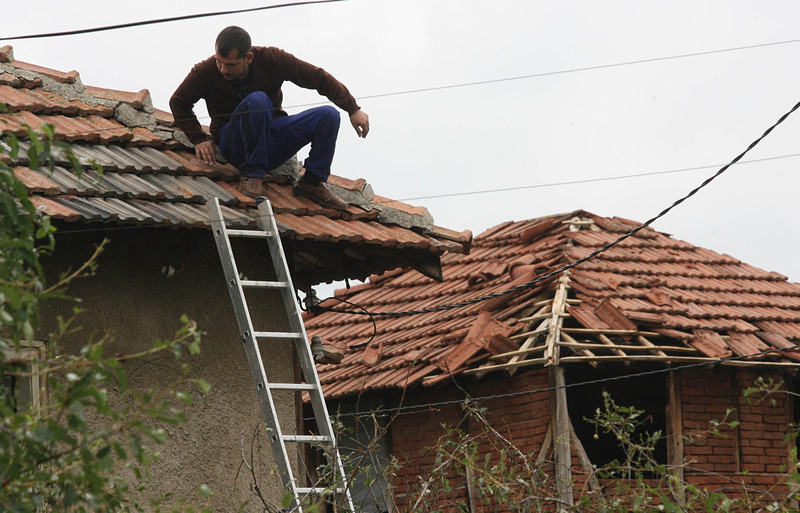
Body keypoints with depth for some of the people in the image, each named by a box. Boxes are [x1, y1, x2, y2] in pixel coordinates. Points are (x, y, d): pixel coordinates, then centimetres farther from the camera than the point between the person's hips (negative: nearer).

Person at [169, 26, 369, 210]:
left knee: (329, 115, -17)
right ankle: (251, 176, -25)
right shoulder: (205, 72, -13)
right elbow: (178, 103, 4)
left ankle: (312, 182, -1)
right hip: (234, 145, -3)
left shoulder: (273, 59, -12)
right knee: (257, 100, -34)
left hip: (270, 138, 3)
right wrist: (199, 139, -7)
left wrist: (353, 110, -7)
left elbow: (319, 78, -5)